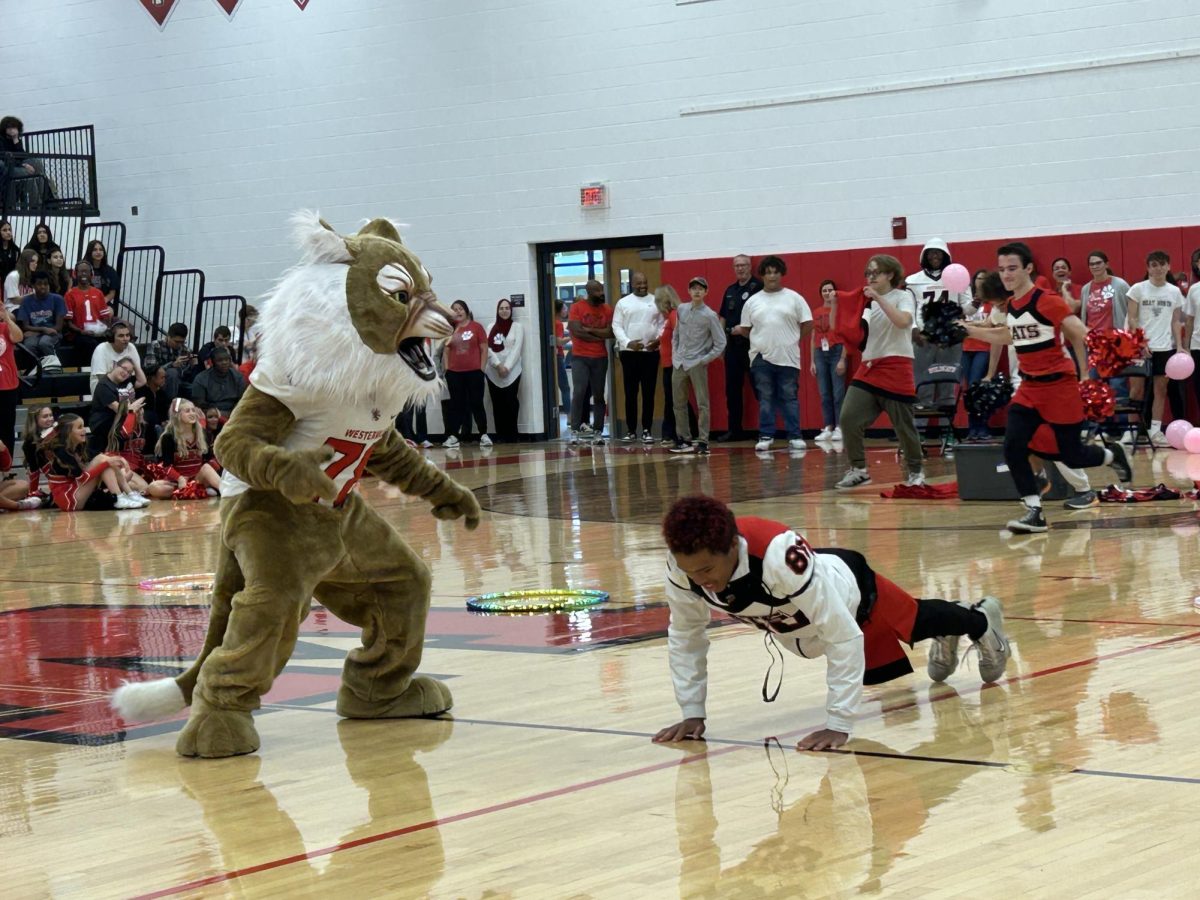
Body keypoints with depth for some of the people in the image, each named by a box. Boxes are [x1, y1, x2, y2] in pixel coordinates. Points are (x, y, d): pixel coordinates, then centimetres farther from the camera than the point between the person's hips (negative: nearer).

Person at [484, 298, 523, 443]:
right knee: (497, 404, 0)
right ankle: (500, 435, 3)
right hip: (493, 372, 3)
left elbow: (516, 349, -4)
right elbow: (488, 348, 2)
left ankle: (511, 435, -5)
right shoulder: (491, 327, 13)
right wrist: (498, 365, -11)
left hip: (512, 372, -3)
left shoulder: (517, 327, 5)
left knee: (510, 403, -8)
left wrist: (506, 367, -13)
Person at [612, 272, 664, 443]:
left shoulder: (656, 301, 8)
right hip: (629, 352, -1)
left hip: (651, 352, 1)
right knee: (630, 393, 2)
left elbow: (663, 323, 7)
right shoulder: (623, 303, 5)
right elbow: (617, 326, 1)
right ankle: (631, 430, 7)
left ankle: (647, 430, 7)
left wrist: (658, 339, -10)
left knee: (648, 393, 2)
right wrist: (627, 342, -12)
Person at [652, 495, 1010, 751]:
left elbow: (844, 636, -42)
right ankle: (947, 640, 66)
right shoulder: (682, 564, -35)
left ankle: (982, 621, 60)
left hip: (849, 589, -5)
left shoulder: (779, 555, -50)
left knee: (916, 622, 27)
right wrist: (692, 712, -19)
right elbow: (684, 634, -15)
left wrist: (839, 724, -41)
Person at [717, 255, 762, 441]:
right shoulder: (730, 291, 16)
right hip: (732, 344, 7)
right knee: (732, 389, 10)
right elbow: (723, 317, 21)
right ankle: (734, 429, 17)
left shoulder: (758, 287, -6)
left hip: (751, 343, -7)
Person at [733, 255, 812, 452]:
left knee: (789, 397, 1)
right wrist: (740, 331, -4)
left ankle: (794, 436, 4)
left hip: (788, 358, -2)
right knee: (765, 398, 4)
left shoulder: (793, 298, 3)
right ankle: (766, 436, 8)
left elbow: (807, 324, 3)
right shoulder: (752, 302, 9)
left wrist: (792, 340, 2)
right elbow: (746, 329, 13)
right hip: (762, 357, 2)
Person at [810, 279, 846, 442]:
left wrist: (842, 359, -12)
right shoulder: (816, 312, 11)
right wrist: (812, 361, 11)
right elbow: (813, 338, 14)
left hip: (836, 352, -5)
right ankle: (827, 428, 8)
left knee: (838, 393, -6)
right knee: (824, 394, 5)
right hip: (820, 354, 5)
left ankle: (839, 428, -4)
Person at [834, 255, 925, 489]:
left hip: (895, 370, -6)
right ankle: (858, 469, 0)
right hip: (868, 368, 6)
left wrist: (879, 299, -20)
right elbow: (857, 333, 11)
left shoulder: (903, 296, -1)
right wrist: (837, 306, 1)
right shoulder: (869, 302, 16)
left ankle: (916, 471, 19)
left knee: (904, 425, 2)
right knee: (848, 418, -9)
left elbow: (903, 321, -22)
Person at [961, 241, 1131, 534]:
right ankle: (1034, 512, -4)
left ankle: (1113, 454, 35)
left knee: (1072, 455, 2)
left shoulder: (1047, 302, -17)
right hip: (1029, 389, 7)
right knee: (1013, 448, -10)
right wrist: (971, 330, 21)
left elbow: (1083, 336, -19)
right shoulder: (1011, 306, 6)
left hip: (1059, 386, -6)